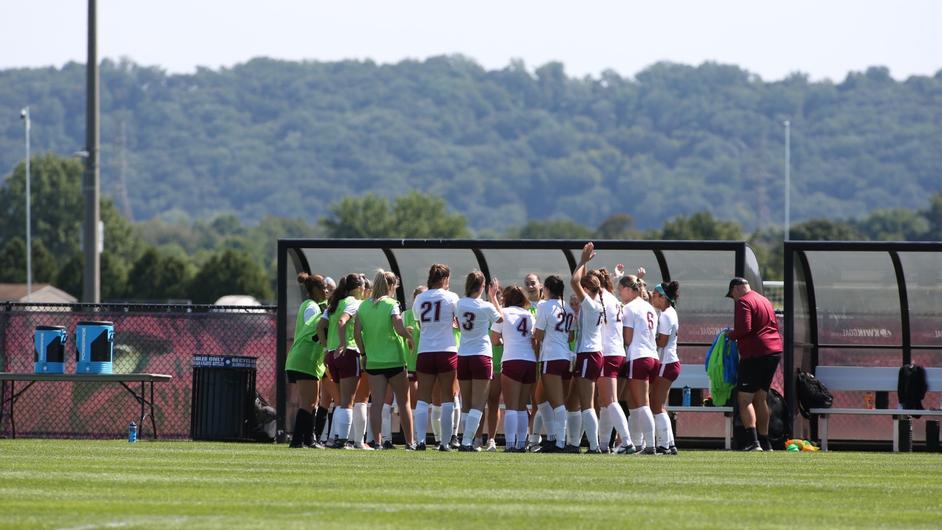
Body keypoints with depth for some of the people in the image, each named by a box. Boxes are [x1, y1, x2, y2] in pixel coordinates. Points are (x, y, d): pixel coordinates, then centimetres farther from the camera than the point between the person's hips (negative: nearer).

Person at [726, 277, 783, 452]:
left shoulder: (743, 302, -9)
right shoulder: (765, 301, 19)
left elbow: (744, 329, -21)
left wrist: (730, 335, -2)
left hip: (755, 354, -9)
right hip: (775, 351, 9)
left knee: (745, 399, -9)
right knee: (761, 398, 17)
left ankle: (753, 442, -23)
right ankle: (765, 442, 18)